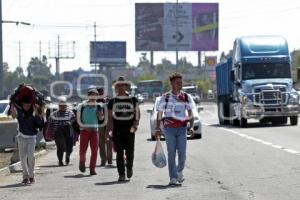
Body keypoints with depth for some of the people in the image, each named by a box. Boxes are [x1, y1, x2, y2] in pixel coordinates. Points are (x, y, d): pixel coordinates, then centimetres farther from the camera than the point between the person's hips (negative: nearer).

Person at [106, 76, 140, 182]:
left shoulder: (133, 100, 7)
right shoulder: (112, 101, 9)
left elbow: (137, 113, 6)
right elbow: (110, 118, 10)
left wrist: (135, 124, -10)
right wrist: (107, 131, 3)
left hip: (129, 129, 0)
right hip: (117, 130, 0)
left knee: (130, 151, 0)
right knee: (119, 153, -3)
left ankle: (129, 167, 28)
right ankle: (121, 174, 2)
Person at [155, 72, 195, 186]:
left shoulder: (186, 97, 7)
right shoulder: (165, 97, 3)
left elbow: (190, 114, 9)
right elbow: (159, 114, 7)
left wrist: (191, 127, -3)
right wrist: (157, 129, 0)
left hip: (182, 128, 1)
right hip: (169, 128, -1)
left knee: (182, 152, -5)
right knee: (171, 153, -3)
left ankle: (180, 172, 22)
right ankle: (173, 178, 3)